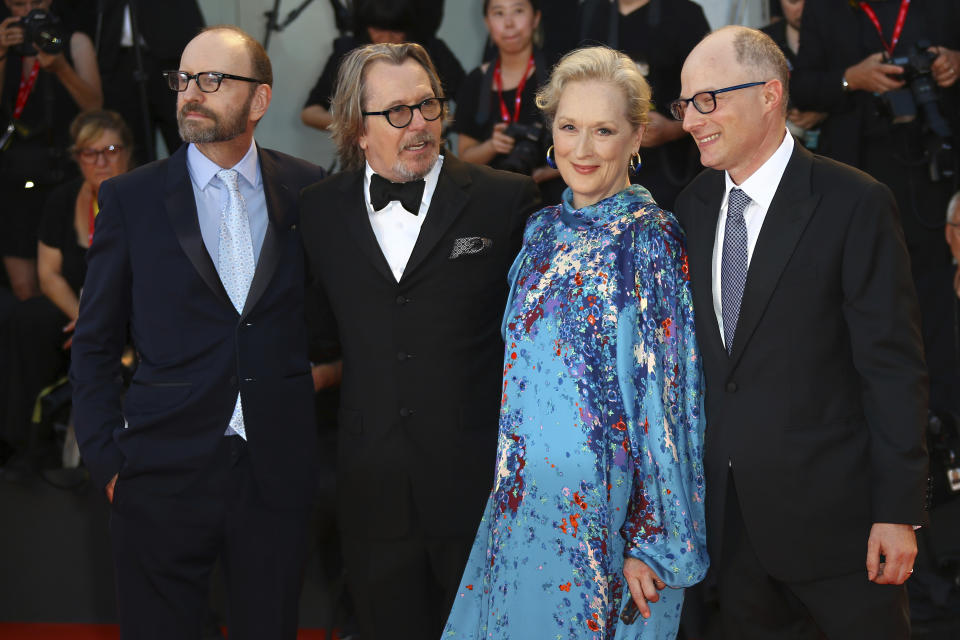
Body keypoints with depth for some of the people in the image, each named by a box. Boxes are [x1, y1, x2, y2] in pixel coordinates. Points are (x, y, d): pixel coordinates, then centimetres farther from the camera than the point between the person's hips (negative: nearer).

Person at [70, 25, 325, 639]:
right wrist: (108, 462, -2)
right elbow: (95, 344, 4)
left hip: (278, 473, 1)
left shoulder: (308, 191, 4)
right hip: (166, 470, -1)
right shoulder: (130, 198, 1)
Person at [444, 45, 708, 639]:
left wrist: (652, 543, -15)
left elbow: (665, 401, -14)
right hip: (528, 500, 6)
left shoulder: (652, 241, -12)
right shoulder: (546, 232, 8)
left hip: (610, 516, -6)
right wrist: (511, 488, 13)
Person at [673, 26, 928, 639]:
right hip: (731, 517, 6)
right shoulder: (694, 206, 9)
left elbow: (895, 367, -12)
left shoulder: (854, 203, -11)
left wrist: (898, 512, -15)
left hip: (832, 513, -6)